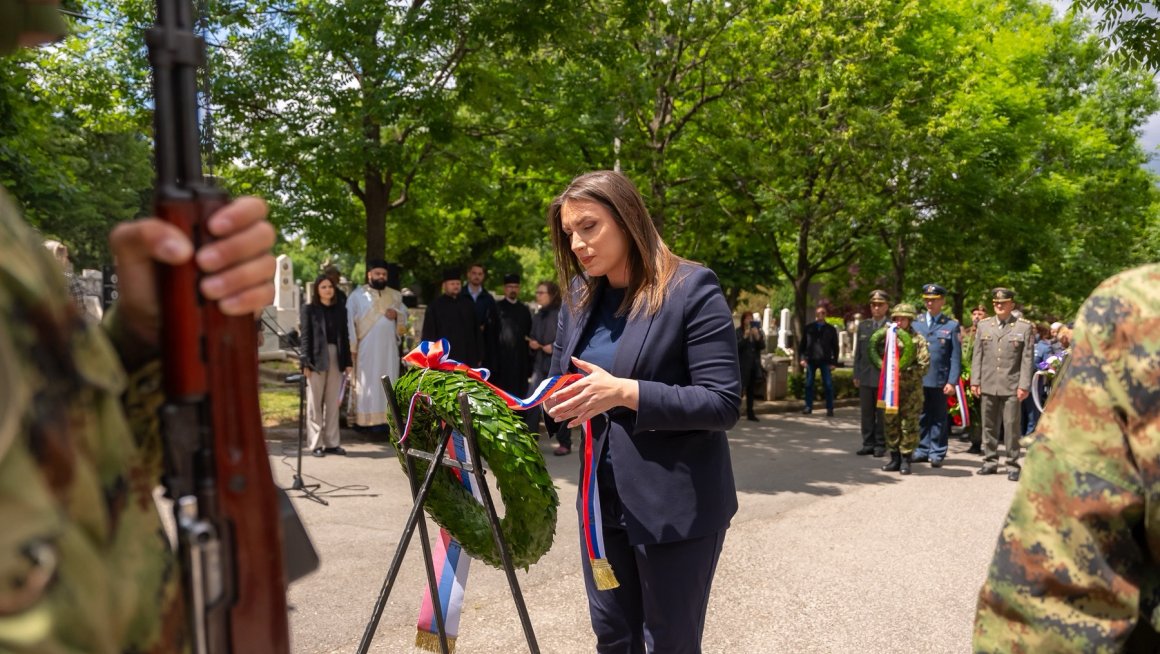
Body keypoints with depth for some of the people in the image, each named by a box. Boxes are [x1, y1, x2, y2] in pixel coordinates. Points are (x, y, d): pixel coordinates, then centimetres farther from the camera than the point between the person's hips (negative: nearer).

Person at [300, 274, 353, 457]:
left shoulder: (340, 309, 12)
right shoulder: (309, 309, 2)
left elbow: (345, 336, 11)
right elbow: (305, 336, -3)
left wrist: (347, 361, 6)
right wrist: (306, 363, -11)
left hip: (336, 359, 3)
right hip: (317, 359, -3)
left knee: (333, 403, 6)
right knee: (315, 403, 2)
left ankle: (331, 442, 12)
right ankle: (316, 443, 7)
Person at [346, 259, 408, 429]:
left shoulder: (395, 295, 13)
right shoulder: (357, 295, 0)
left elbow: (405, 315, 18)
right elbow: (349, 321, -4)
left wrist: (397, 313, -6)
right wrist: (352, 346, -10)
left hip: (389, 348, 4)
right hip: (366, 348, -4)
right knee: (367, 382, -2)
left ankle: (385, 417, 7)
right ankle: (365, 419, 0)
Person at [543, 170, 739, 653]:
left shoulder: (692, 288, -14)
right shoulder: (580, 295, 6)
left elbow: (724, 404, -19)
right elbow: (559, 383, 13)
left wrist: (625, 393, -28)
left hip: (676, 505, -6)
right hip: (602, 499, 6)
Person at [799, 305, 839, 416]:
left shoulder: (831, 329, 6)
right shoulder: (809, 328, 7)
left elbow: (835, 347, 6)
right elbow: (803, 343, 7)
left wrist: (834, 361, -1)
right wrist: (803, 358, -3)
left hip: (825, 360, -1)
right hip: (811, 359, 1)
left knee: (828, 384, -2)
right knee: (809, 384, 4)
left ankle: (829, 408, 4)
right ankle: (808, 406, 11)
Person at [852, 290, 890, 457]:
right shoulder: (863, 325, 12)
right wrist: (856, 374, 9)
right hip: (866, 376, 4)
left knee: (882, 413, 3)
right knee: (866, 412, 7)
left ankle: (880, 445, 12)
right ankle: (868, 444, 15)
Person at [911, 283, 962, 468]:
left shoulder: (952, 325, 2)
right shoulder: (916, 323, 9)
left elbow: (956, 357, -1)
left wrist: (952, 382, -8)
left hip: (939, 380, -2)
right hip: (917, 379, 2)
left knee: (939, 418, 6)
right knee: (921, 416, 8)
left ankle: (936, 453, 12)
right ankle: (922, 450, 17)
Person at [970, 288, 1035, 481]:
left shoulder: (1024, 327, 2)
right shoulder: (984, 325, 11)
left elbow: (1027, 359, -1)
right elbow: (977, 355, 11)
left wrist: (1024, 385, -7)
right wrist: (975, 380, 5)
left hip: (1011, 387, -3)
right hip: (988, 385, 3)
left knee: (1012, 427, -1)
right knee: (989, 426, 9)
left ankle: (1012, 465, 8)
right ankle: (990, 461, 19)